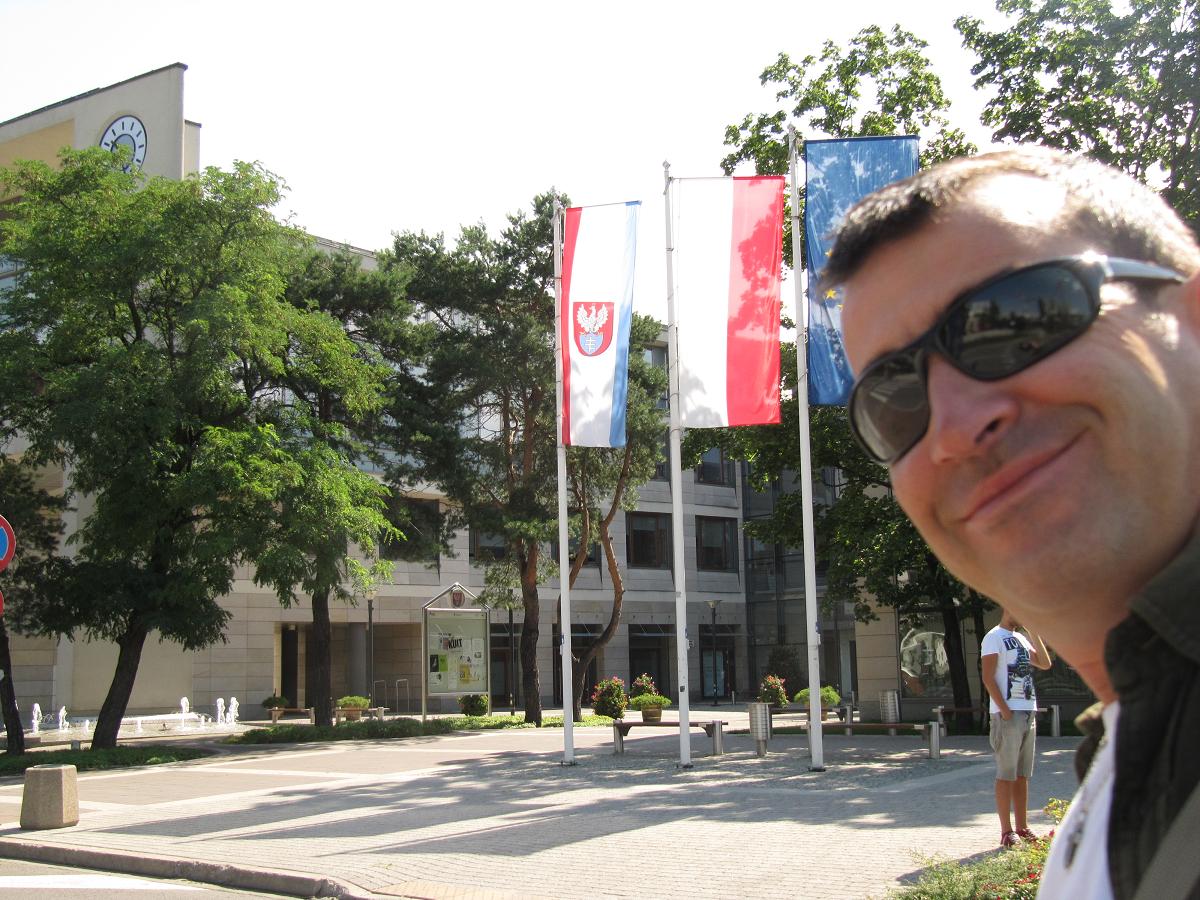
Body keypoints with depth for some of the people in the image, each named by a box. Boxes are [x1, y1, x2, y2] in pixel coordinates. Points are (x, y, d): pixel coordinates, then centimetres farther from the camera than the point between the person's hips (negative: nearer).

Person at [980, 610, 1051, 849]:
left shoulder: (1022, 639, 19)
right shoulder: (994, 637, -6)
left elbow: (1045, 664, 16)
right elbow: (988, 678, -13)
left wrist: (1034, 633, 10)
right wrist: (1004, 710, -19)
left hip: (1029, 712, 8)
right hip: (1007, 713, -8)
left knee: (1023, 774, 11)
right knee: (1006, 774, -4)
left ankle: (1022, 828, 16)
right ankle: (1007, 831, -1)